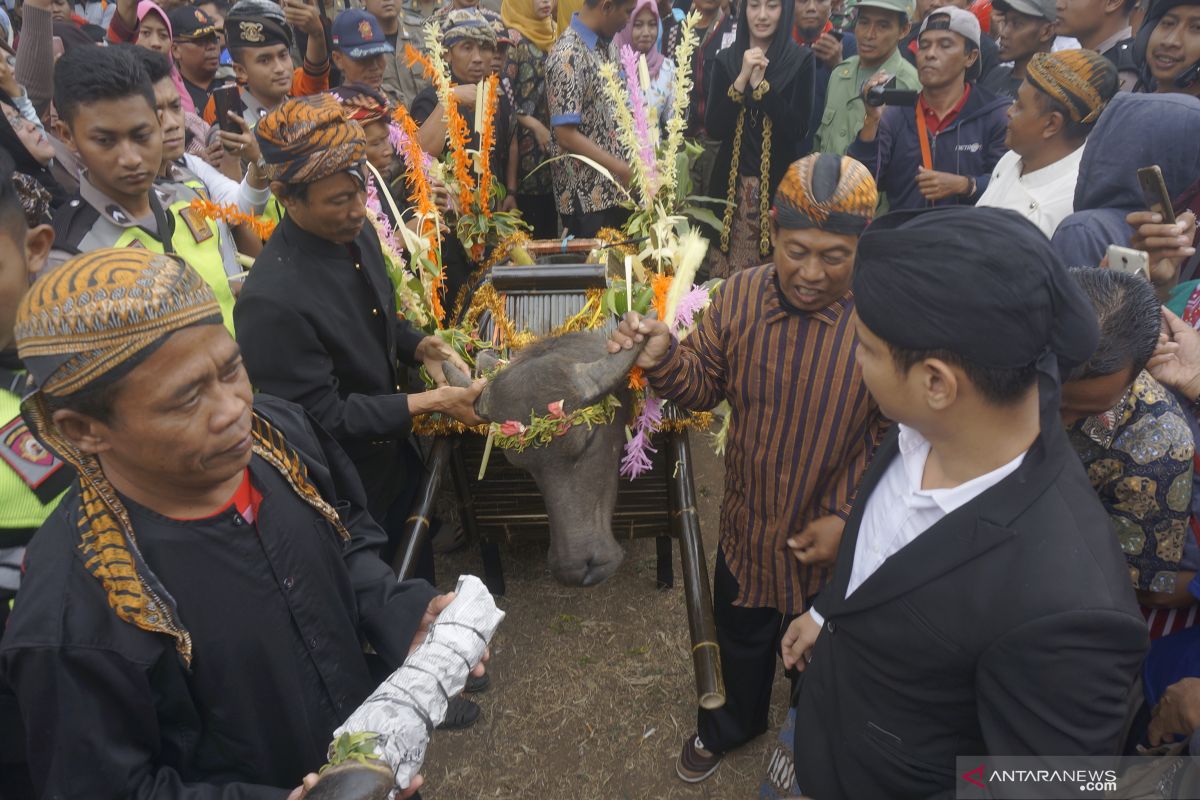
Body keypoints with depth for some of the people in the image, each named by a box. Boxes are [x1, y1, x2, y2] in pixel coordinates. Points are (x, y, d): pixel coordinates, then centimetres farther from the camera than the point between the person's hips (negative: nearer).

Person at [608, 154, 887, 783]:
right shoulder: (740, 295, -13)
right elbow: (703, 388, -4)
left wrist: (851, 520, -19)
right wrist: (663, 359, -24)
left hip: (837, 542, -3)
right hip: (747, 526, 3)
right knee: (740, 641, 29)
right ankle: (733, 724, 61)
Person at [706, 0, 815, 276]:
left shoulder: (802, 60, 0)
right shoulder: (726, 59, 6)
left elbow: (799, 131, -9)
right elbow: (713, 129, -2)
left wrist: (760, 83, -15)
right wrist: (742, 79, -13)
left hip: (779, 182, -2)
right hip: (731, 184, 2)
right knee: (723, 280, 1)